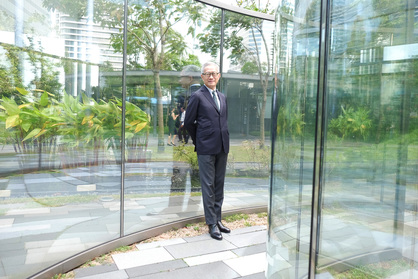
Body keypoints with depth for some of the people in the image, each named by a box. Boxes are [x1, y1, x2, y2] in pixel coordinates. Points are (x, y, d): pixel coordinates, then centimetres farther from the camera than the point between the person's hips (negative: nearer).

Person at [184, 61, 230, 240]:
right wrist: (198, 141, 3)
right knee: (208, 186, 1)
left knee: (219, 185, 13)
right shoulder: (197, 96, -6)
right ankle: (211, 224, 11)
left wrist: (225, 139, 14)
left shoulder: (222, 97, 14)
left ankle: (218, 219, 25)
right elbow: (188, 122, -4)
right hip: (206, 148, -6)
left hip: (222, 147, 7)